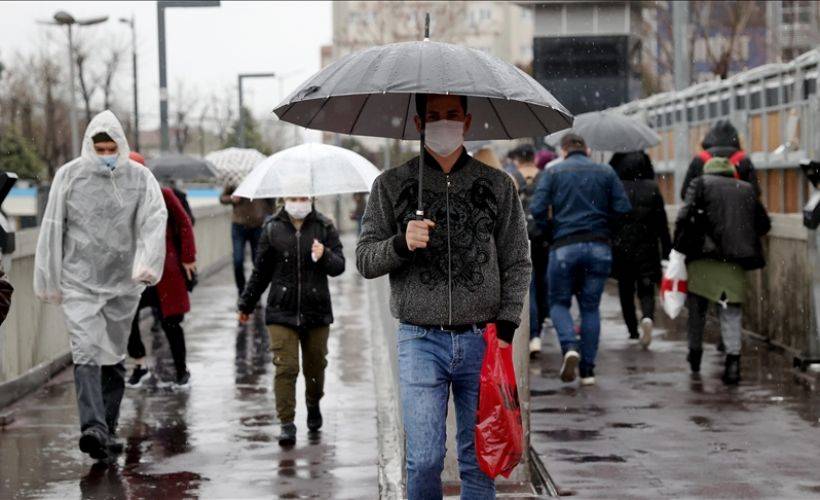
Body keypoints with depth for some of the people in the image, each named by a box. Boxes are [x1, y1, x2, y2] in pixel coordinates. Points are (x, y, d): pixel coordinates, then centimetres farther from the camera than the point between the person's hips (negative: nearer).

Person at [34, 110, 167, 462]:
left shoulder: (140, 178, 2)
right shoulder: (69, 176, 1)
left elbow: (154, 220, -9)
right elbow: (52, 228, 5)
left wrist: (148, 262, -27)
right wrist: (48, 281, 5)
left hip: (124, 283, 2)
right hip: (79, 281, -2)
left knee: (114, 358, 9)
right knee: (86, 353, -16)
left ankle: (108, 431, 19)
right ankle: (93, 428, -25)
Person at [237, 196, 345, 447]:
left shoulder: (324, 227, 0)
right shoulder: (273, 228, 1)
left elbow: (339, 266, -2)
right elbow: (261, 271, 11)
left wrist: (324, 256, -24)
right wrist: (246, 304, 16)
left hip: (316, 312, 1)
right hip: (282, 312, -1)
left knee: (315, 365, 11)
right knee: (285, 367, -8)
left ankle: (313, 405, 39)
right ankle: (287, 423, -4)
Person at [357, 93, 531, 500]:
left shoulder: (498, 186, 8)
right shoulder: (391, 185, 6)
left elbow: (517, 264, 8)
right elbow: (365, 260, 4)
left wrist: (505, 327, -3)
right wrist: (401, 243, -17)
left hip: (482, 340, 1)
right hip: (420, 340, -1)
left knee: (479, 460, 5)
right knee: (424, 459, -7)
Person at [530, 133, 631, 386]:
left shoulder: (553, 172, 3)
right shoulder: (606, 172, 9)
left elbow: (537, 208, -7)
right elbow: (623, 208, 1)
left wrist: (549, 227, 11)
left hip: (565, 246, -2)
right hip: (599, 247, 2)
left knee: (559, 302, 12)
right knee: (590, 306, 10)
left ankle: (569, 347, -14)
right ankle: (587, 369, 7)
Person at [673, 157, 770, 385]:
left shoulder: (700, 183, 4)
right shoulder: (747, 189, 13)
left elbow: (684, 216, -8)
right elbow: (764, 224, 14)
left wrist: (679, 248, 1)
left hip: (703, 257, -1)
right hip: (734, 263, 1)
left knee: (697, 309, 16)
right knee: (731, 314, 3)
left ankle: (695, 354, 29)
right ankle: (733, 359, -12)